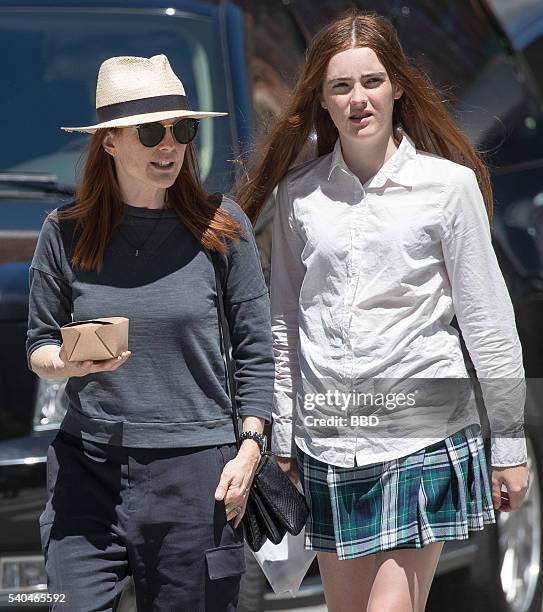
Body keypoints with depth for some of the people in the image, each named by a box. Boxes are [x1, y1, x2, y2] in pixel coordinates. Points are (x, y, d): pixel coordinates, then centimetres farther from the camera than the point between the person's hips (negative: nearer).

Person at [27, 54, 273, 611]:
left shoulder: (220, 225, 1)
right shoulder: (66, 232, 3)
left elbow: (254, 350, 5)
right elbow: (38, 346, 11)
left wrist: (249, 449, -1)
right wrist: (66, 362, -11)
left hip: (195, 468, 0)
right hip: (89, 466, 1)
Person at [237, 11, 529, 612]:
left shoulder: (448, 184, -2)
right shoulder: (298, 195, 7)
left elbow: (487, 320, 0)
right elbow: (284, 323, 14)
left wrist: (509, 444, 1)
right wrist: (282, 439, 13)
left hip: (421, 432, -3)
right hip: (327, 436, 4)